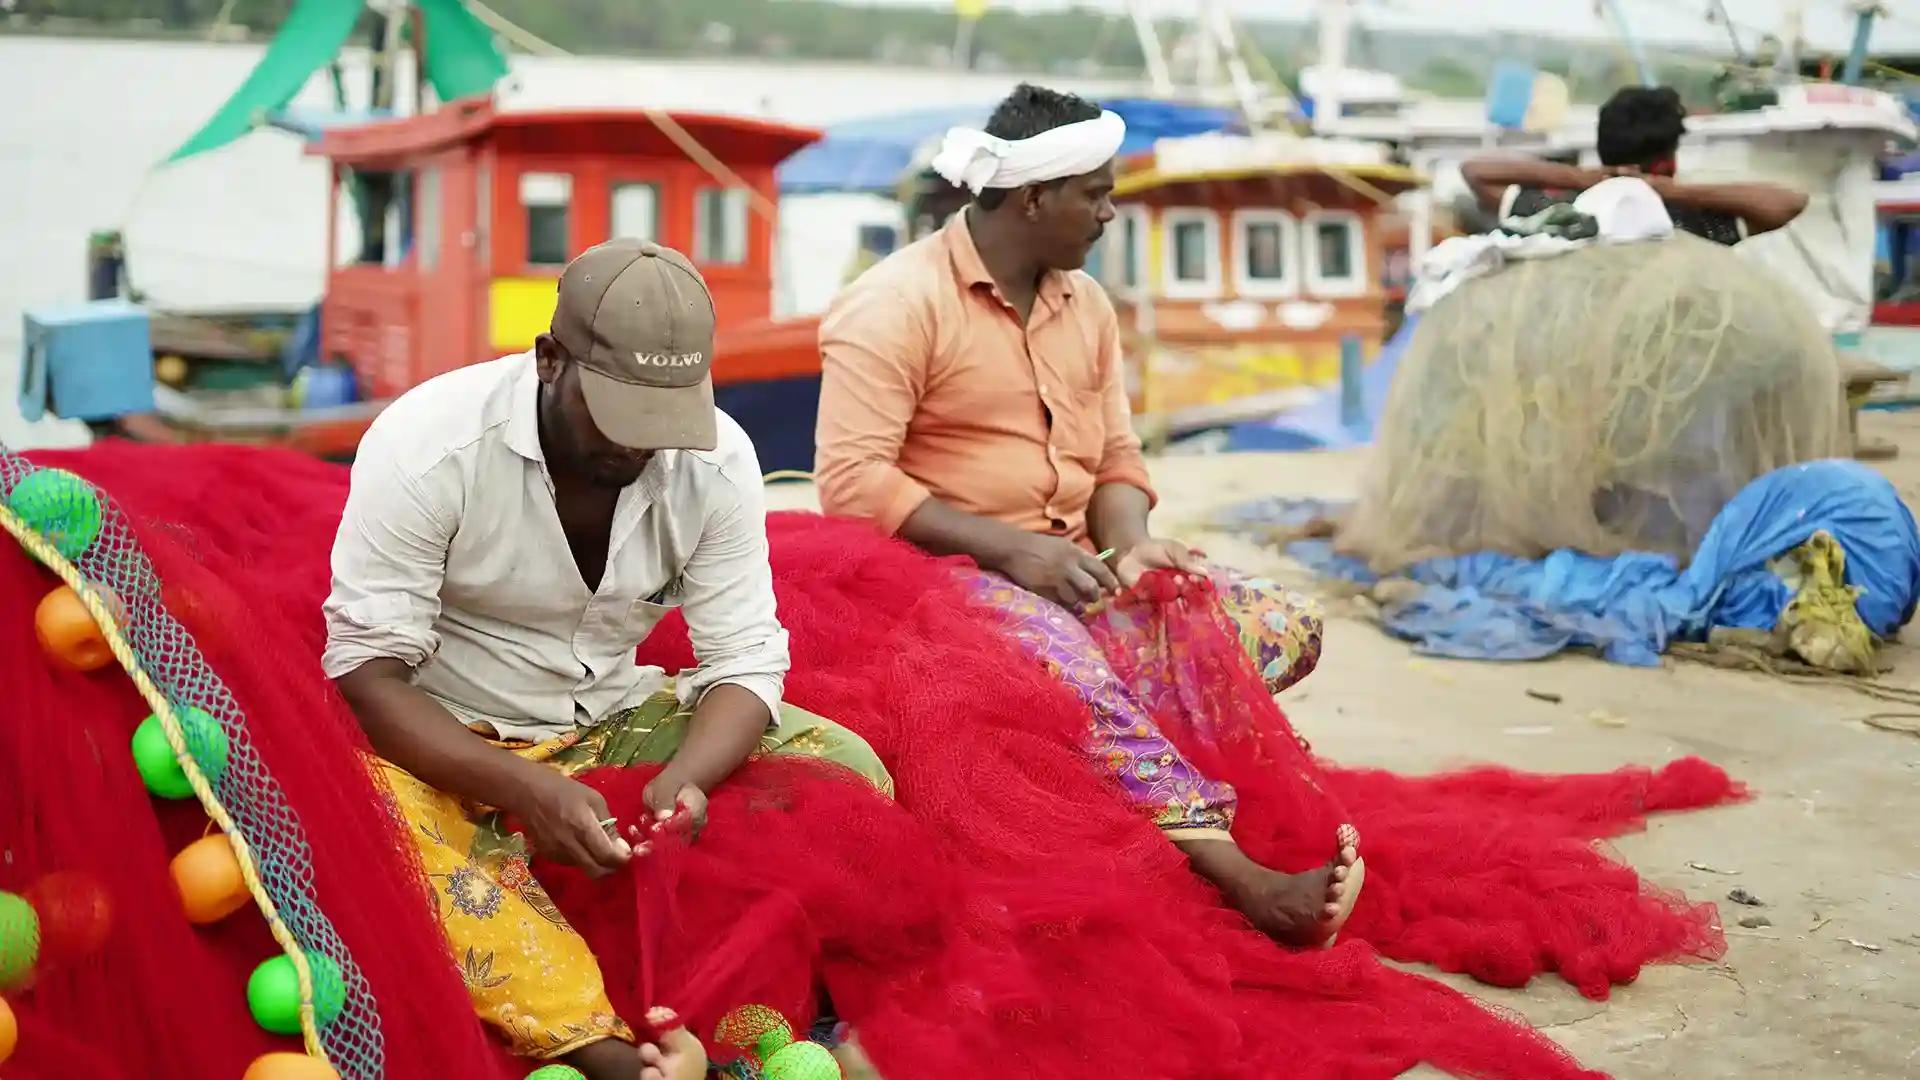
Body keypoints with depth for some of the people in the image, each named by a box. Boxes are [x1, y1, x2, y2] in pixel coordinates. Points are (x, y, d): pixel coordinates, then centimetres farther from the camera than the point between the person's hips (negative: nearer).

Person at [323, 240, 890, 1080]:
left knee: (849, 771, -16)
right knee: (413, 827, -39)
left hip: (616, 721, 4)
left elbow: (746, 662, -10)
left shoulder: (719, 458, -11)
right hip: (449, 742, -4)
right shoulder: (428, 445, -20)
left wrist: (683, 778, -32)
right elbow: (367, 673, -21)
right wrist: (524, 789, -36)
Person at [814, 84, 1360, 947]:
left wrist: (1129, 547, -6)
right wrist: (1010, 548, -22)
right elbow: (851, 479, -18)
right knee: (1073, 670, -39)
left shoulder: (1085, 303, 13)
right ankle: (1242, 879, -46)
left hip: (1072, 561, 8)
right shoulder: (897, 303, -10)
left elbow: (1115, 461, 17)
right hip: (950, 569, -8)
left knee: (1285, 626, -8)